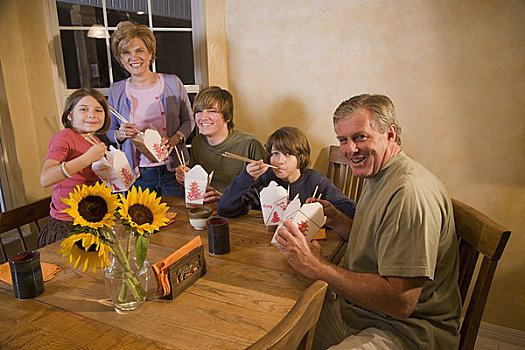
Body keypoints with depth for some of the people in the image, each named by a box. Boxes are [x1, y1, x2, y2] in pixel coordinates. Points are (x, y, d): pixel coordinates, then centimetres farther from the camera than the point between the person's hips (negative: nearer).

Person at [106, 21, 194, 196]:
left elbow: (188, 120, 4)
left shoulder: (172, 83, 0)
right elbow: (110, 131, 11)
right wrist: (120, 134, -11)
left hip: (173, 170, -1)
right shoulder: (116, 91, 5)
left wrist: (176, 138, -14)